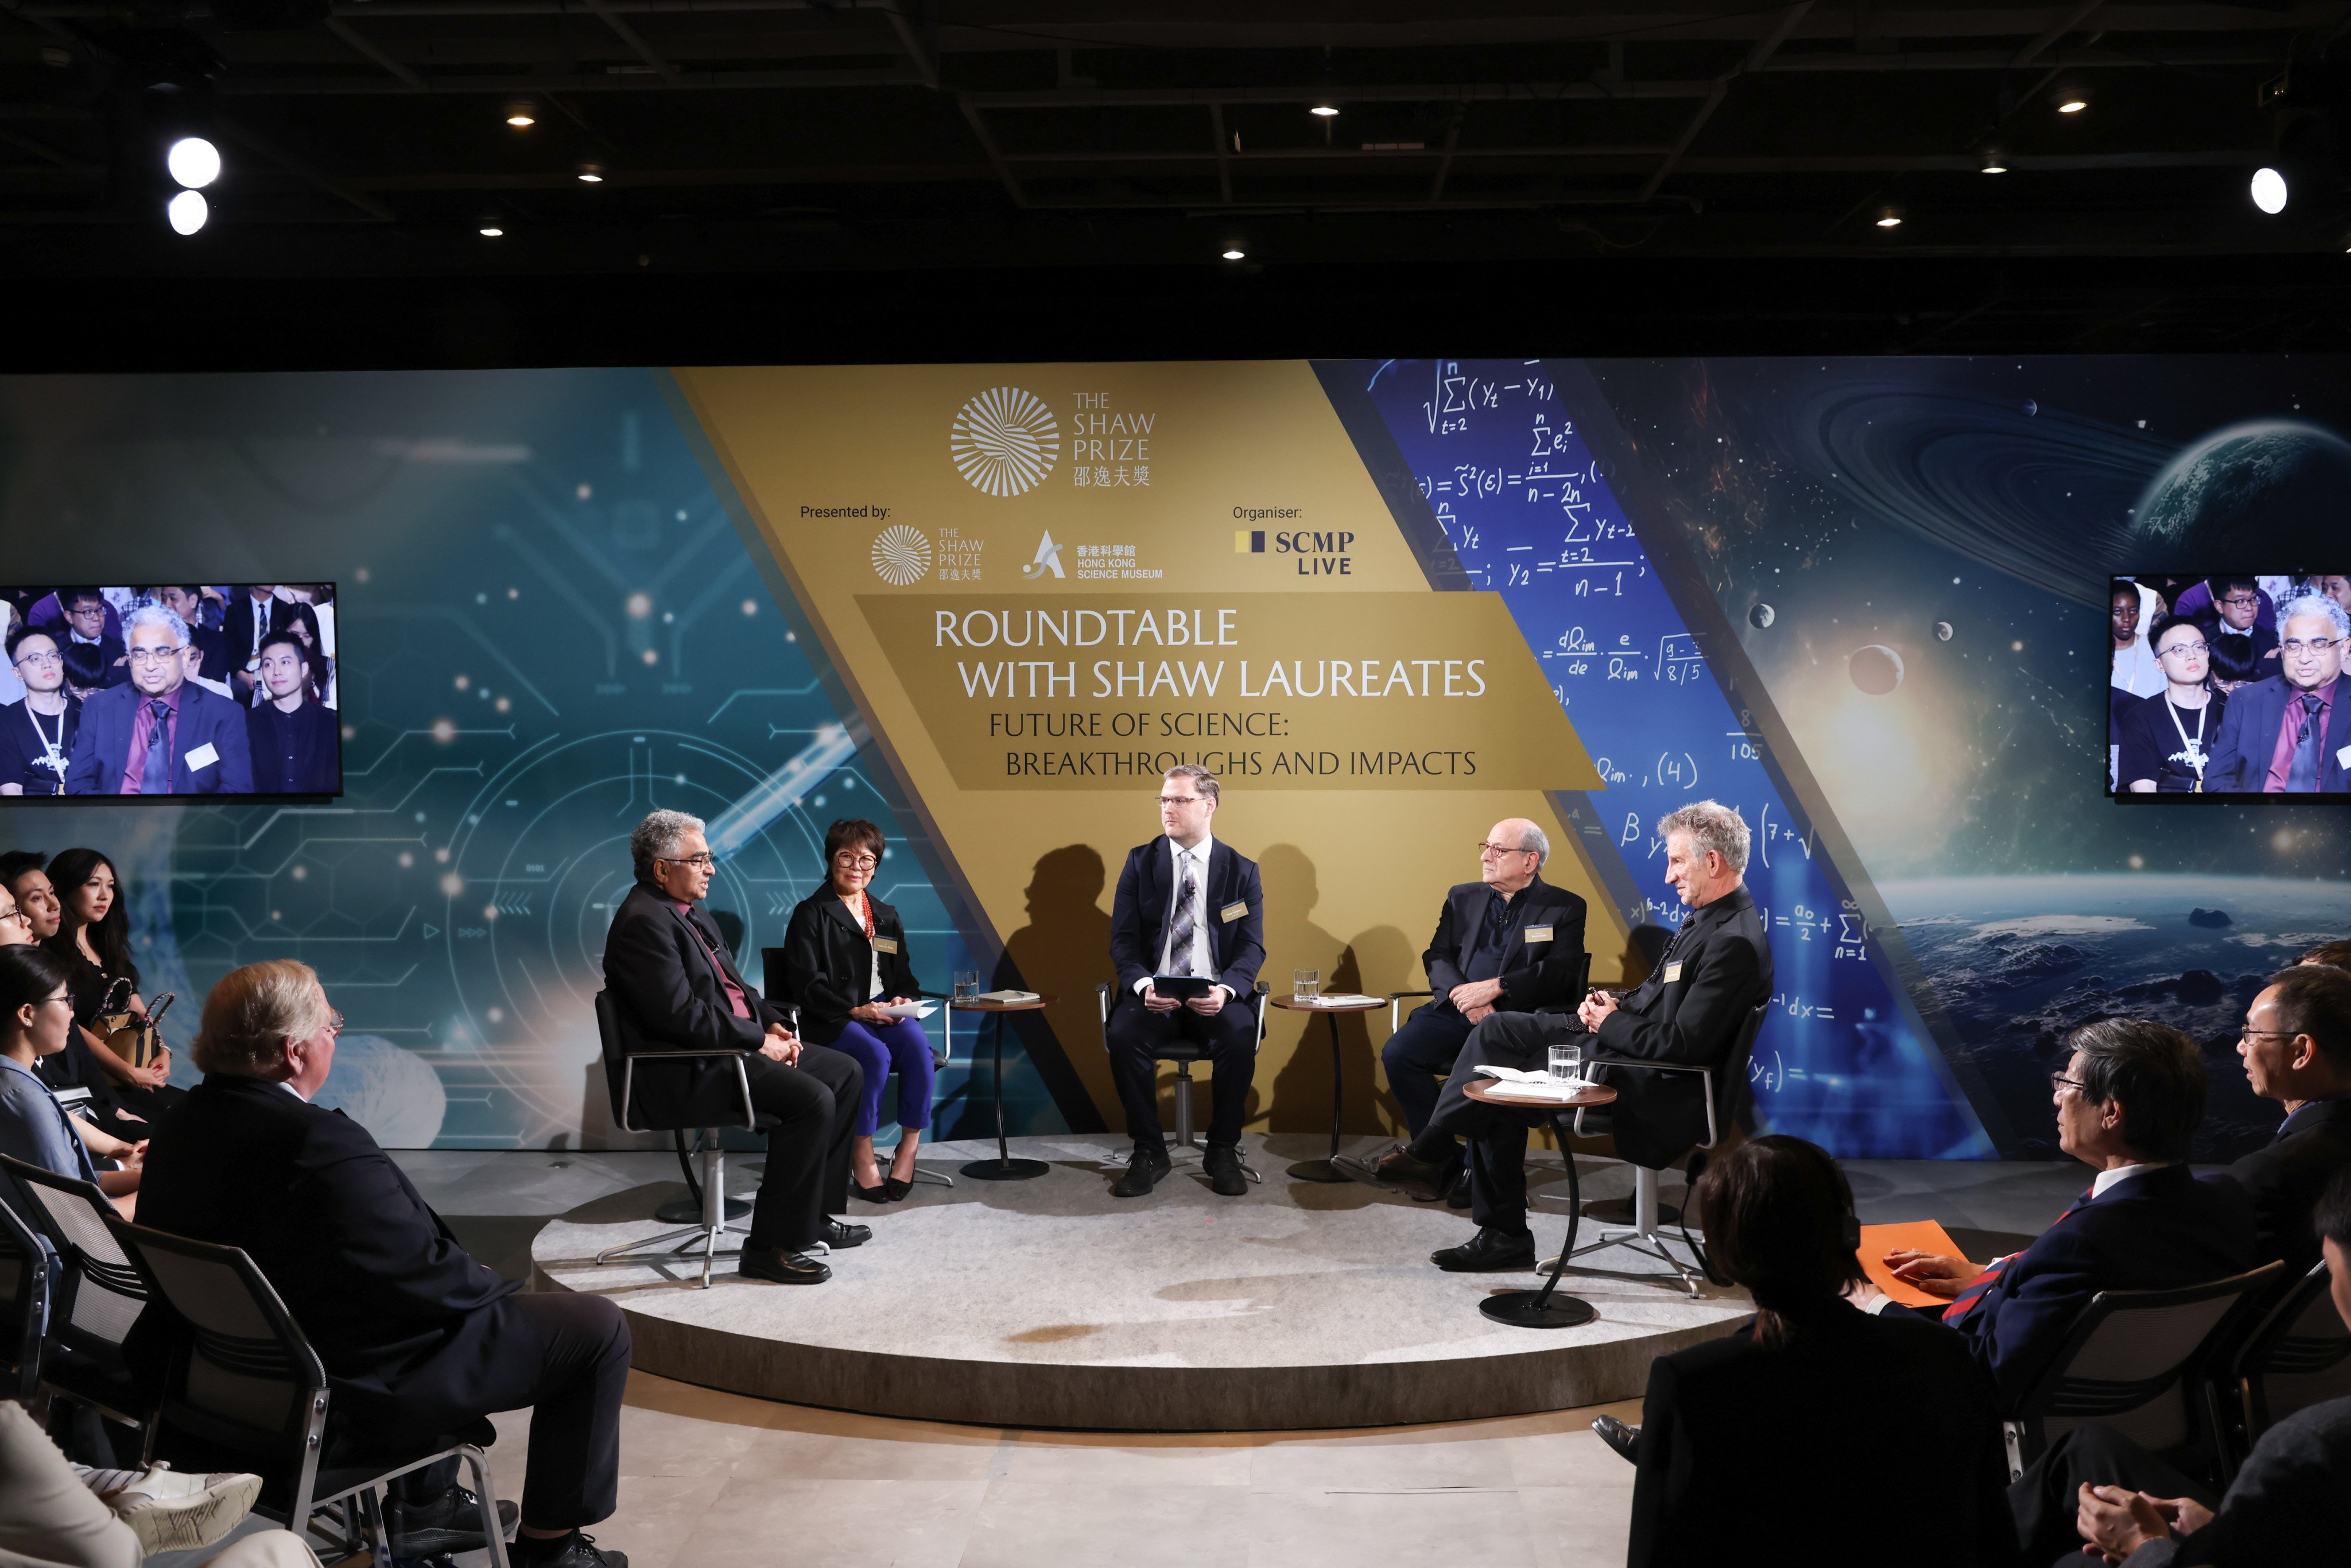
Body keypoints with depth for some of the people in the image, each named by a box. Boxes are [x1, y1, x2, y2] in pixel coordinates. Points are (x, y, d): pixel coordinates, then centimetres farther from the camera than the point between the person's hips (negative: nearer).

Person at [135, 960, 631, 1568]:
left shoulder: (178, 1129, -1)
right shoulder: (319, 1142, -30)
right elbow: (426, 1278, -25)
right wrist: (498, 1288, -3)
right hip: (359, 1394, -10)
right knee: (597, 1327, 2)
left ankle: (420, 1505, 36)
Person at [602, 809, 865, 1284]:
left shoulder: (691, 915, 16)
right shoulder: (643, 923, -17)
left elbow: (733, 987, 23)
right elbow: (682, 1014, -24)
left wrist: (773, 1023, 5)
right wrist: (758, 1040, -17)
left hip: (736, 1047, 11)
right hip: (689, 1074, -11)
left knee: (846, 1072, 10)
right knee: (812, 1098, -26)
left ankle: (814, 1214, 15)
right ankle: (771, 1247, -18)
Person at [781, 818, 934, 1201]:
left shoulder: (887, 918, 21)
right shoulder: (811, 914, 3)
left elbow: (904, 978, 19)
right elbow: (807, 985, -7)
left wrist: (902, 1001, -5)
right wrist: (854, 1011, -19)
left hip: (883, 1011, 4)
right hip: (830, 1021, -4)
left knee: (917, 1044, -28)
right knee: (875, 1054, -33)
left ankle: (910, 1147, -20)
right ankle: (862, 1155, -21)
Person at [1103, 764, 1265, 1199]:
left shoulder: (1242, 870, 7)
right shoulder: (1140, 862, 9)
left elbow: (1252, 947, 0)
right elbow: (1123, 940, 3)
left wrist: (1227, 989, -21)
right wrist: (1142, 984, -18)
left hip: (1215, 997, -1)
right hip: (1153, 994, 1)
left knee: (1241, 1035, -33)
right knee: (1123, 1034, -31)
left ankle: (1223, 1151, -11)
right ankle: (1149, 1152, -13)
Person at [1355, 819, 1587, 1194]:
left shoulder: (1565, 909, 7)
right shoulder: (1463, 897, 20)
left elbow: (1561, 974, -7)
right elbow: (1437, 956, 11)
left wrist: (1494, 988, -16)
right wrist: (1462, 995, -11)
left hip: (1516, 1017, -4)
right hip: (1456, 1010, 4)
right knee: (1398, 1053, -23)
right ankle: (1444, 1161, -12)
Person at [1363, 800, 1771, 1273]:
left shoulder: (1736, 942, -22)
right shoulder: (1704, 916, 11)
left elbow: (1681, 1044, -25)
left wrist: (1611, 1023, -12)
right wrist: (1615, 1004, 2)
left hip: (1657, 1088, -10)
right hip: (1618, 1041, 10)